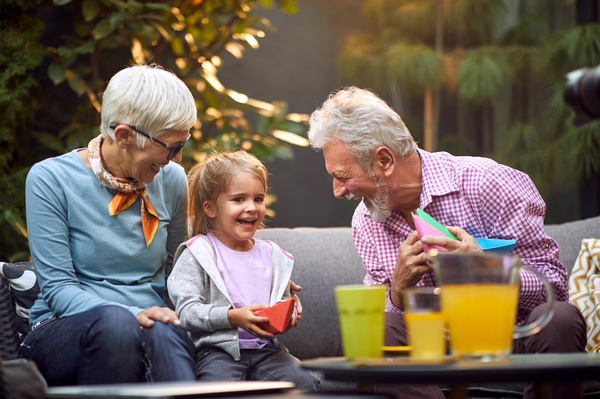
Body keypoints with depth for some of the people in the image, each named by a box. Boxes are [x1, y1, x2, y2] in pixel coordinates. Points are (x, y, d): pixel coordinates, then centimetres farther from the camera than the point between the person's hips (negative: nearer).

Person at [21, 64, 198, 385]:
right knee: (113, 321, -38)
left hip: (154, 326, 2)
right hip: (63, 331, -2)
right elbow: (57, 288, -10)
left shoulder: (171, 180, 10)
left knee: (160, 333, -36)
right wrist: (132, 315, -25)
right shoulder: (49, 179, -4)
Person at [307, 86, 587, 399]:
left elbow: (554, 284, -13)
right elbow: (379, 318, 6)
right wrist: (399, 289, -16)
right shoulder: (366, 223, 4)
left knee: (559, 320, -35)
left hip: (518, 341, -3)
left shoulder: (486, 182, -13)